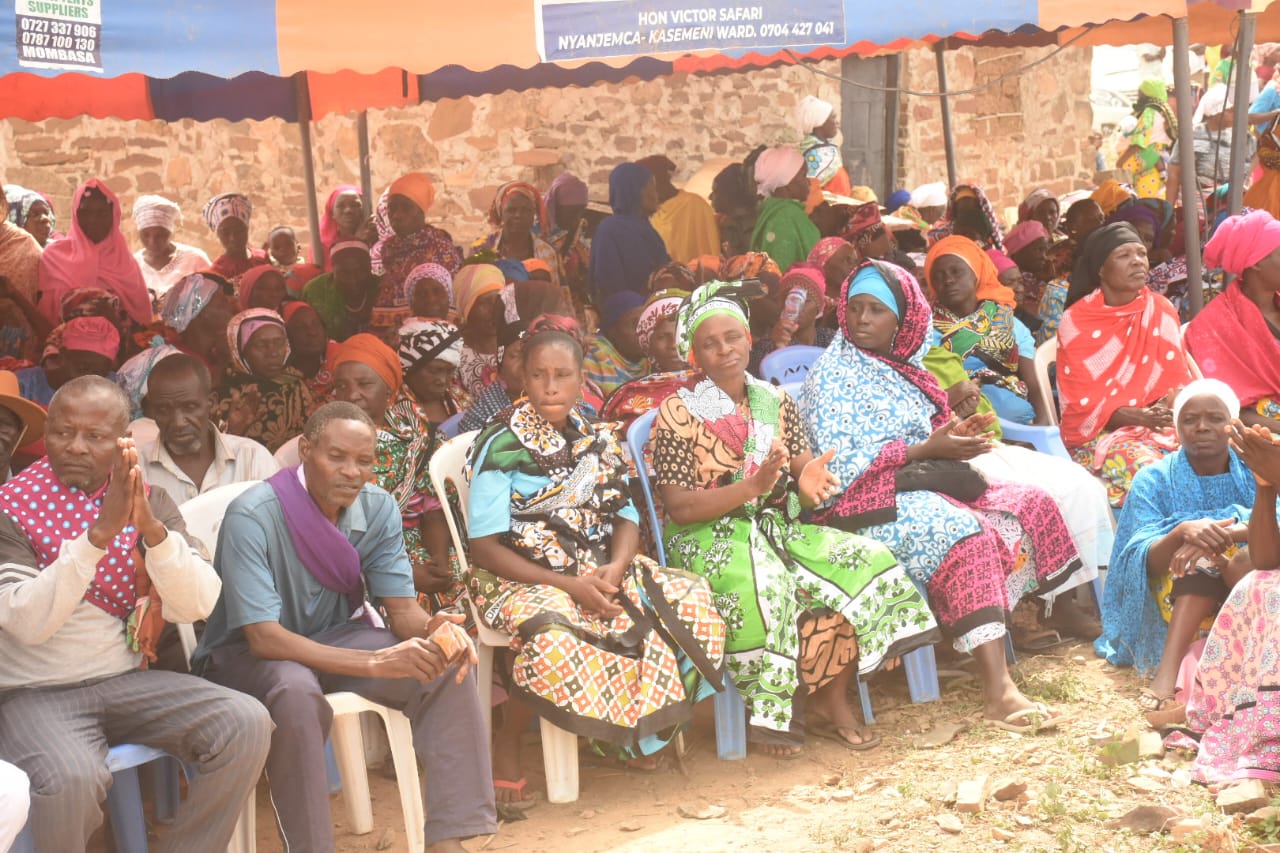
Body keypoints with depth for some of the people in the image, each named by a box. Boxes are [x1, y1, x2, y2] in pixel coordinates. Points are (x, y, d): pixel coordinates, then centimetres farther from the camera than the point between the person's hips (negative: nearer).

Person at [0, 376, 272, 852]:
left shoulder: (149, 503, 4)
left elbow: (196, 606, -9)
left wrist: (151, 527, -24)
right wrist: (99, 534, -28)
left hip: (127, 680, 4)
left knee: (246, 724, -18)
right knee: (70, 778, -34)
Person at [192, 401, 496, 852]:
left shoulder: (378, 508, -8)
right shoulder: (252, 516, -25)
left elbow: (402, 609, -4)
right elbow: (263, 637, -30)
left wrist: (432, 631, -31)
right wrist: (374, 663, -38)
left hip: (331, 637, 6)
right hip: (244, 654, -5)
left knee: (449, 668, -16)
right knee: (296, 692, -39)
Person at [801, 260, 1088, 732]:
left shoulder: (906, 369, 17)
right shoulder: (831, 375, -8)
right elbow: (841, 466, -16)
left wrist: (956, 435, -2)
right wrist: (928, 448, -18)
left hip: (926, 481, 9)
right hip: (865, 501, -9)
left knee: (1031, 505, -2)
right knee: (964, 532, -33)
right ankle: (998, 692, -41)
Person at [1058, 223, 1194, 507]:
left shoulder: (1161, 311, 5)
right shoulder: (1076, 322, -6)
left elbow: (1177, 379, 4)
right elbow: (1080, 404, -7)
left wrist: (1169, 406, -20)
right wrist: (1136, 416, -22)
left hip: (1157, 423, 4)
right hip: (1098, 433, -4)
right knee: (1148, 467, -35)